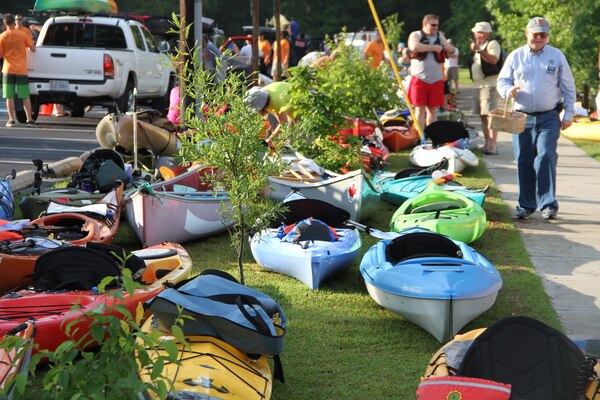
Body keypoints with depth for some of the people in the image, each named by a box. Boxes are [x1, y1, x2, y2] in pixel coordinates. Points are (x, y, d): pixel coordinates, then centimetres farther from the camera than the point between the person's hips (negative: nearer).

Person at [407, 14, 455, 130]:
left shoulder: (440, 36, 16)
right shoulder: (416, 35, 2)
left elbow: (451, 50, 11)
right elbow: (414, 47, -20)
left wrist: (442, 39, -3)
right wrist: (434, 47, -10)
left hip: (436, 80, 4)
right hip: (419, 78, -4)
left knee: (432, 110, 7)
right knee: (420, 109, -5)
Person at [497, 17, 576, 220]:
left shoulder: (557, 56, 6)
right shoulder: (515, 56, 7)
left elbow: (568, 87, 9)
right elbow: (502, 80, 10)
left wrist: (568, 114, 4)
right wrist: (509, 90, -14)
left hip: (548, 117, -2)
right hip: (522, 117, 2)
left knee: (546, 157, -15)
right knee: (523, 161, 3)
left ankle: (548, 205, -12)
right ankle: (526, 205, 13)